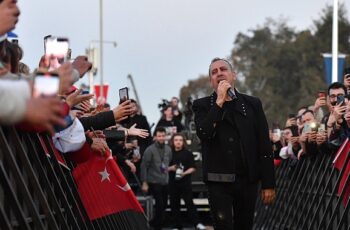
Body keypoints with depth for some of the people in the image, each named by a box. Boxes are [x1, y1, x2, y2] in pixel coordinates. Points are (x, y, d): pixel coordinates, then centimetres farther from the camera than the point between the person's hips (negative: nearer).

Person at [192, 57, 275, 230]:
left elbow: (264, 146, 5)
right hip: (219, 181, -2)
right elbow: (204, 134, -16)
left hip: (248, 180, 2)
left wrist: (268, 184, 1)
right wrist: (219, 102, -14)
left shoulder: (252, 104, 7)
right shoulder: (202, 105, 4)